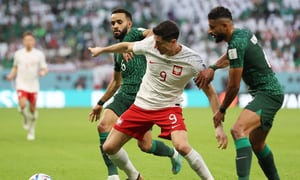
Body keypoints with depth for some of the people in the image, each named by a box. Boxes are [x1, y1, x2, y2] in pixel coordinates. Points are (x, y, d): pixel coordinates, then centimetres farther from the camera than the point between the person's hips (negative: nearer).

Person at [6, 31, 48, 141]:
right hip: (21, 84, 0)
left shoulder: (39, 54, -2)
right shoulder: (18, 54, 2)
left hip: (33, 85, 0)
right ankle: (26, 118, 12)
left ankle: (31, 131, 25)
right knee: (22, 105, -22)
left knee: (33, 109, 5)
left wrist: (43, 72, -20)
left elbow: (45, 68, 3)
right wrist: (11, 75, -2)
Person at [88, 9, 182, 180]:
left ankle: (173, 154, 28)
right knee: (103, 126, -17)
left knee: (145, 145, -5)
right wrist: (100, 103, 34)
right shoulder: (118, 51, 21)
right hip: (124, 95, 7)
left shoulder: (133, 34, -3)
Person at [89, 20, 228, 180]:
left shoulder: (193, 61, -21)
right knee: (109, 147, 2)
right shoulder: (150, 44, -13)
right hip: (141, 105, 4)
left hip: (169, 107, -4)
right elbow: (127, 47, 9)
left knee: (182, 146, -31)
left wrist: (219, 126, -18)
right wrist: (101, 50, 25)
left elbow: (210, 93, -12)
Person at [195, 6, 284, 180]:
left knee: (238, 130, -31)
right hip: (272, 92, 11)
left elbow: (234, 86, -15)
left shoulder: (236, 44, -19)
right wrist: (212, 68, 8)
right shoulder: (244, 33, 8)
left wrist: (222, 110, 0)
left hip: (267, 94, -11)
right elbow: (230, 57, 28)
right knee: (256, 144, 23)